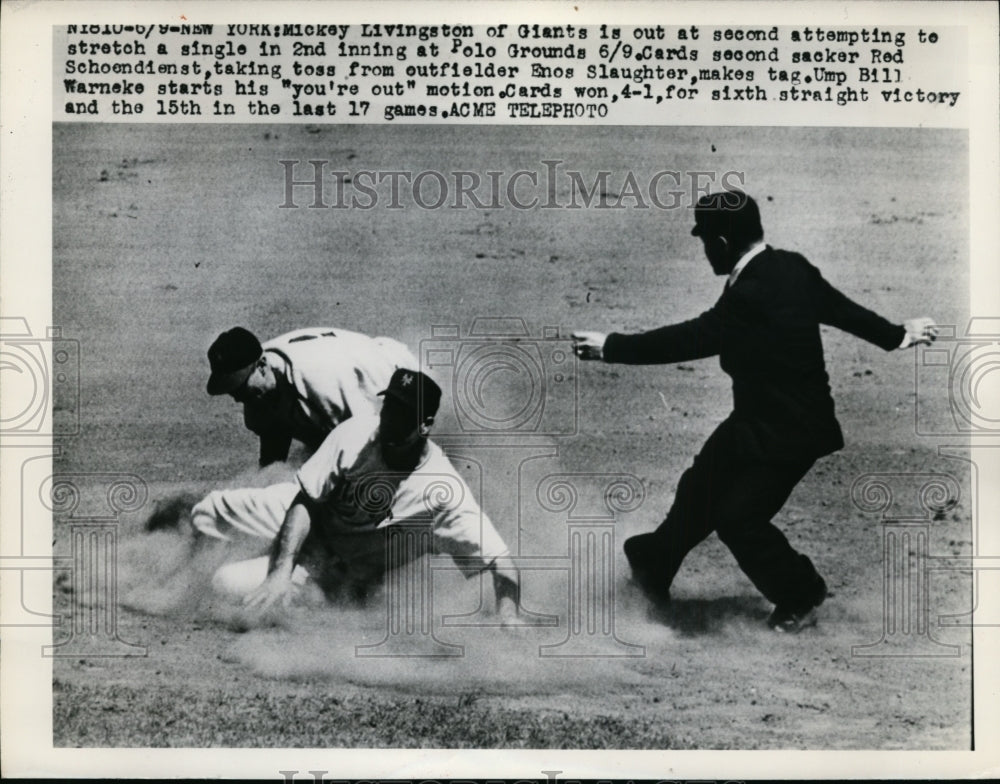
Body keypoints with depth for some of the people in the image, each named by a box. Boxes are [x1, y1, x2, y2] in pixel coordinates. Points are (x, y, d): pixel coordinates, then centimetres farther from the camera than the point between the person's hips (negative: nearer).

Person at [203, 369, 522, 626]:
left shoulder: (443, 489, -30)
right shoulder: (356, 433, -23)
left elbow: (500, 562, -30)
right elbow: (305, 501, -18)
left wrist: (508, 624, -48)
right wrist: (282, 570, -31)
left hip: (349, 568, -2)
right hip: (308, 519, 3)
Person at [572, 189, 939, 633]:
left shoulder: (751, 296, -29)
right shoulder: (792, 269, -1)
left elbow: (690, 339, -27)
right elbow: (841, 307, 11)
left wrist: (610, 347, -22)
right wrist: (896, 335, 28)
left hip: (789, 430, -10)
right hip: (758, 417, 10)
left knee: (739, 517, -4)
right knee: (700, 488, 16)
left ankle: (801, 596, 18)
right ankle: (654, 564, 34)